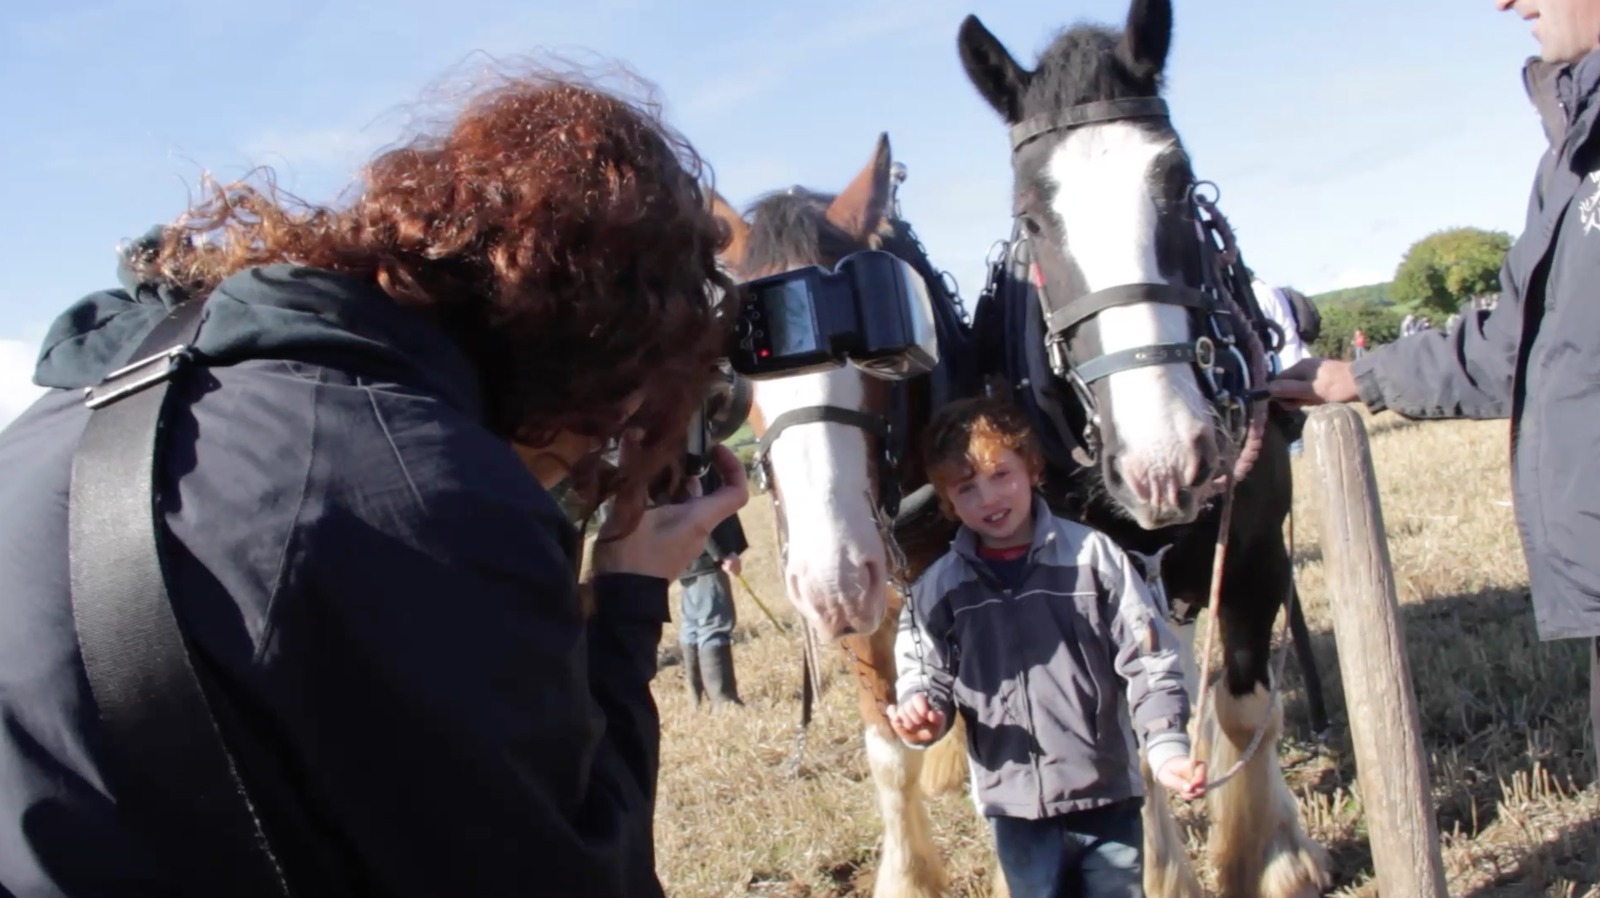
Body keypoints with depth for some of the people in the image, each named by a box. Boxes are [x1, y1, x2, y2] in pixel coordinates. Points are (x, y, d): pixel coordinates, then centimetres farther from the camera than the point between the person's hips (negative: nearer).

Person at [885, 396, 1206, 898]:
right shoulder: (937, 590, -4)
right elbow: (926, 679, 3)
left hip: (1107, 794, 0)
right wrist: (921, 714, -20)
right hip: (1015, 806, 1)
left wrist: (1167, 749, -17)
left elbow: (1149, 662, -5)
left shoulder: (1092, 556, -7)